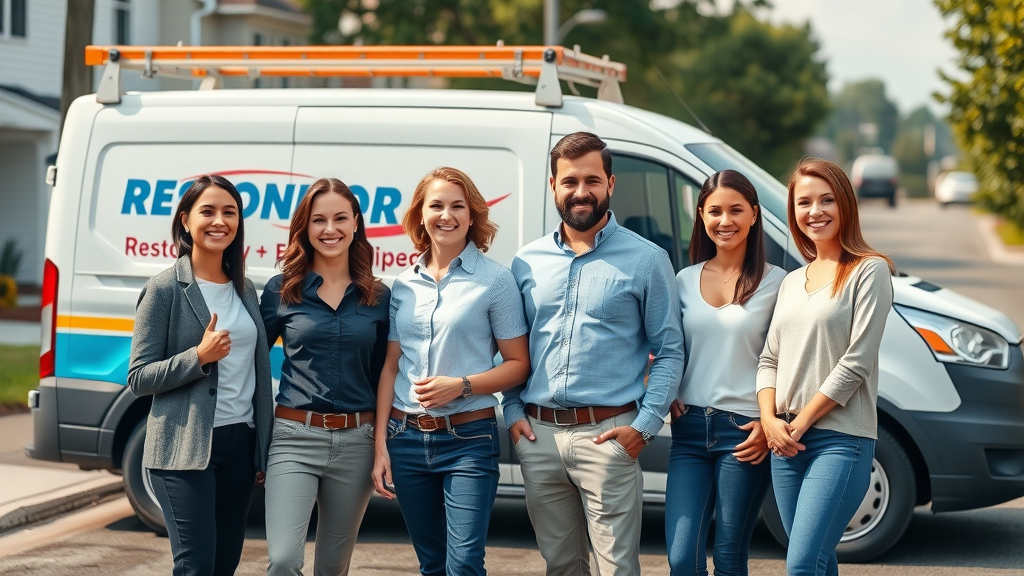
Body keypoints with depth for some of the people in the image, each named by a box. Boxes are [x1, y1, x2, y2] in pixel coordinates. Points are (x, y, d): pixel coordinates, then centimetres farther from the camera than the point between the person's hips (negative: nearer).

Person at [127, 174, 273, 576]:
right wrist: (199, 357, -20)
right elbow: (138, 379, -7)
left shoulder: (245, 290, 11)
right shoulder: (165, 289, -5)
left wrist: (264, 451, 13)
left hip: (240, 442, 6)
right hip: (184, 448, -6)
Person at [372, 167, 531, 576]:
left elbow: (518, 365, -3)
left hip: (468, 439, -4)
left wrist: (461, 385, -18)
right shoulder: (403, 285, 8)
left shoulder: (494, 279, -4)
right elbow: (391, 366, 10)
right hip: (406, 438, 4)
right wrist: (380, 445, 4)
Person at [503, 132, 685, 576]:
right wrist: (513, 413, 4)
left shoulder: (646, 260, 0)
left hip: (606, 435, -4)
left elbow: (670, 351, -1)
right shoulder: (527, 261, 10)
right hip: (538, 435, 4)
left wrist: (645, 425, -9)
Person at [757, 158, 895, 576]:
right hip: (785, 443, 6)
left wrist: (801, 422, -11)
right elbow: (770, 358, 15)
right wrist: (770, 420, -4)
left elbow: (856, 362, -11)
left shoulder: (870, 271, -4)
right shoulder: (792, 282, 17)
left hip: (840, 441, -6)